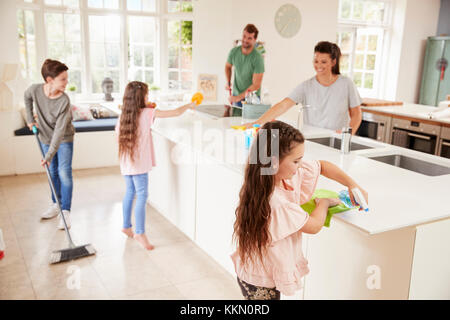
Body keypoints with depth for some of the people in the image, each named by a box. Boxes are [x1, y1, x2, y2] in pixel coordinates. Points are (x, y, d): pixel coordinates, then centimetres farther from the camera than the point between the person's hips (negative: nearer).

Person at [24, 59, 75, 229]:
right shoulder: (35, 89, -19)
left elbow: (60, 130, -30)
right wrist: (30, 119, 4)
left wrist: (50, 155, -32)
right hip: (46, 138, 4)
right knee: (53, 172, 14)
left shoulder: (64, 100, -29)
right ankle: (56, 204, 31)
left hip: (64, 139, -4)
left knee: (64, 173, -10)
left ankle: (65, 211, -3)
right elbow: (27, 97, 9)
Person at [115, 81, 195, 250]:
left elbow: (118, 137, 12)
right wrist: (189, 106, 10)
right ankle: (140, 233, -1)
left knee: (130, 192, 19)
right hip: (139, 163, -7)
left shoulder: (123, 117, 5)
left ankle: (126, 226, 31)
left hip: (126, 163, 7)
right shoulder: (148, 113, -9)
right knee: (142, 195, -3)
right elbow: (175, 113, -7)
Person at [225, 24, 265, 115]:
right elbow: (228, 66, 17)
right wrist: (228, 82, 1)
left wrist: (238, 97, -21)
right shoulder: (234, 52, -6)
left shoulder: (258, 58, -20)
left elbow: (256, 85, -20)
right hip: (236, 95, 4)